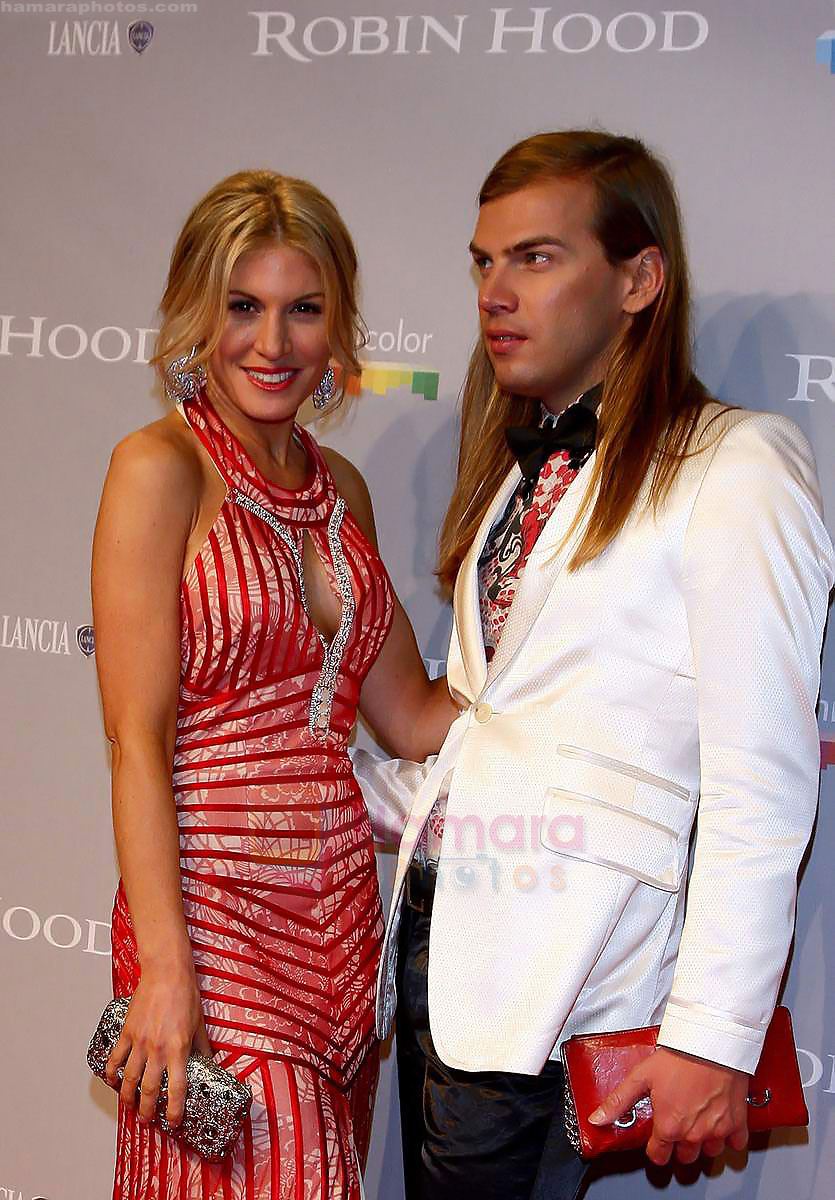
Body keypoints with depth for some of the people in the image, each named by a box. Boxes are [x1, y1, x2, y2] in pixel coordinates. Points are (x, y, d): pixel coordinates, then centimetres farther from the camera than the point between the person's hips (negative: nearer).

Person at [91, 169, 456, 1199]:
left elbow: (411, 714, 12)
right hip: (214, 909, -6)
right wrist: (164, 971, -16)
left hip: (343, 911, 6)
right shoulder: (161, 469, -8)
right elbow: (137, 742, -12)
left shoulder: (339, 487, 11)